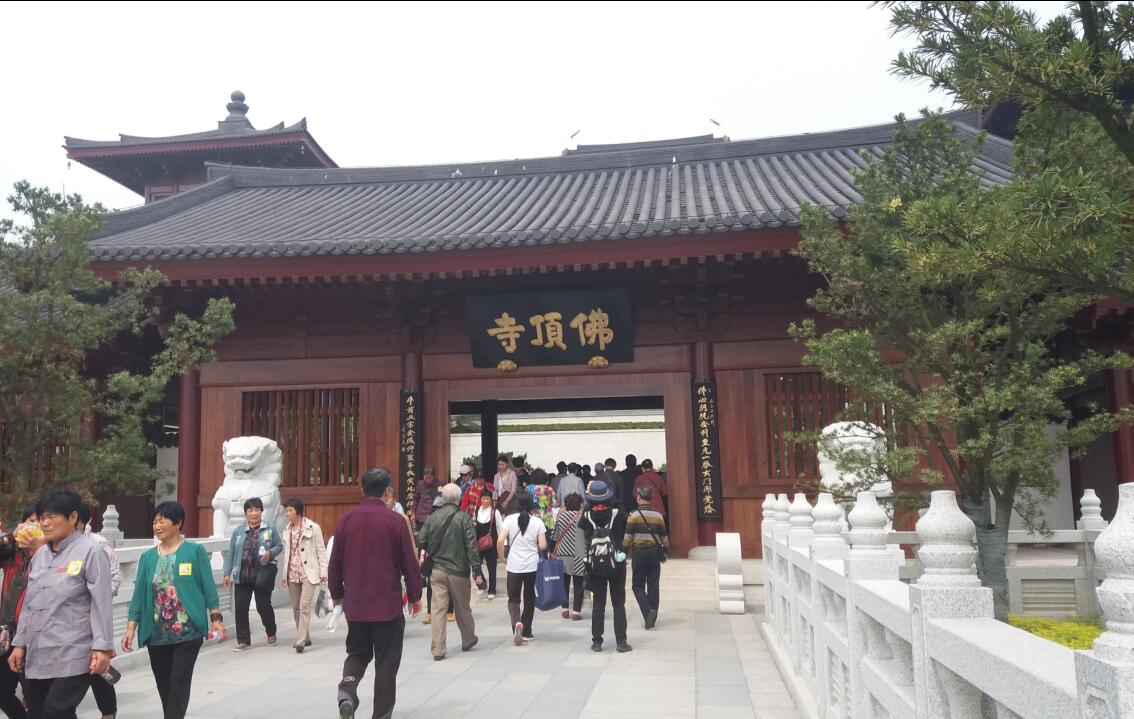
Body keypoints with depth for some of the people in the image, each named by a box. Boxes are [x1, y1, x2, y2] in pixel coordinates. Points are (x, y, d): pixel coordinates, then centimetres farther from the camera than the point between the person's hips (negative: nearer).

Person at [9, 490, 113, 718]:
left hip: (72, 656, -7)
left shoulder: (90, 551, -8)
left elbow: (101, 604, -11)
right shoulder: (39, 555, 14)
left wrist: (102, 647, -14)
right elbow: (28, 603, 19)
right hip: (37, 655, 7)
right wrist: (19, 643, 16)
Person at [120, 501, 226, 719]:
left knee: (179, 685, -5)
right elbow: (139, 594, 7)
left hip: (188, 632, -4)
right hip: (157, 635, 4)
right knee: (164, 686, 13)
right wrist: (131, 628, 1)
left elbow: (208, 588, -4)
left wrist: (216, 620, -8)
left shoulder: (195, 551, -4)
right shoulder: (147, 557, 7)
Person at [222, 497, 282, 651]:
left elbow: (279, 546, 6)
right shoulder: (238, 531, 9)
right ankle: (243, 641, 12)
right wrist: (227, 573, 4)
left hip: (263, 573, -3)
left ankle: (271, 633, 30)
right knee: (240, 608, 1)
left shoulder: (270, 529, 3)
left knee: (263, 605, 4)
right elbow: (231, 553, 9)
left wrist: (270, 553, -14)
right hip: (243, 575, 3)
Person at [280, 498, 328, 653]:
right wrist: (284, 575, 16)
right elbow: (287, 553, 17)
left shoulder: (313, 528, -6)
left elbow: (321, 550, -4)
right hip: (293, 574, 6)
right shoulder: (287, 530, 11)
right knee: (296, 608, 9)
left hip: (308, 573, -6)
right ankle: (305, 638, 22)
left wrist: (323, 572, -7)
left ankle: (300, 641, -14)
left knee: (304, 606, -13)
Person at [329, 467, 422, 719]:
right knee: (386, 661, 9)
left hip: (355, 603, 3)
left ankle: (347, 688, -7)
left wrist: (336, 593, 19)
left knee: (357, 652, 19)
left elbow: (335, 562, 5)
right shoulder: (395, 521, -10)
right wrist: (415, 596, 6)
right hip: (388, 604, -3)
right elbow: (409, 563, -6)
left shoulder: (346, 520, -1)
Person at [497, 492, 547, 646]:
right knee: (529, 599, 14)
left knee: (513, 599, 9)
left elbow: (500, 541, -13)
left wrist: (502, 556, 3)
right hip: (532, 565, 1)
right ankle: (526, 632, 20)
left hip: (514, 565, -1)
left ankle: (517, 623, -17)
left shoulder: (509, 519, -5)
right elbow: (543, 546, -7)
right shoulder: (537, 522, -4)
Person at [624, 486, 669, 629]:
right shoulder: (658, 515, 5)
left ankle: (648, 610, -16)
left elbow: (628, 537, -8)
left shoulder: (634, 515, -7)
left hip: (639, 553, -4)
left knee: (637, 585, 5)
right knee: (653, 585, 9)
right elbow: (664, 537, 10)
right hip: (655, 553, 4)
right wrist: (664, 552, 22)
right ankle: (652, 618, 13)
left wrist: (624, 552, 1)